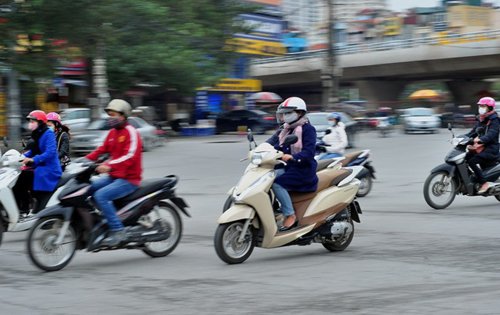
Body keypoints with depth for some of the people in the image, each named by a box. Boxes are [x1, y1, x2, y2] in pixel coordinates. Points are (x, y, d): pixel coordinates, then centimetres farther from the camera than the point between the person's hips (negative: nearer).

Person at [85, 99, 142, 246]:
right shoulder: (113, 132, 16)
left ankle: (118, 230, -23)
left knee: (100, 195, -26)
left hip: (128, 179, -9)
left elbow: (130, 155, -25)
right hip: (113, 177, 9)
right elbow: (102, 150, 16)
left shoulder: (130, 132, -12)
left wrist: (109, 166, -38)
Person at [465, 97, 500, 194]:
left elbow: (491, 134, -24)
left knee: (471, 161, -25)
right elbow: (473, 132, 19)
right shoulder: (481, 119, 18)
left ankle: (484, 183, -21)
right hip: (480, 147, 8)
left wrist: (480, 139, -41)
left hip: (491, 148, -8)